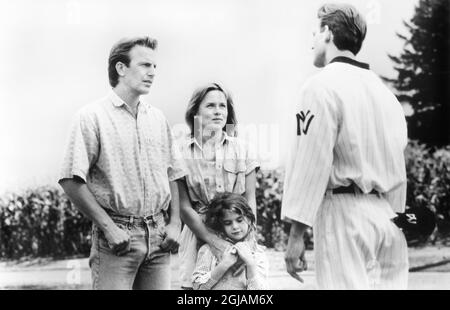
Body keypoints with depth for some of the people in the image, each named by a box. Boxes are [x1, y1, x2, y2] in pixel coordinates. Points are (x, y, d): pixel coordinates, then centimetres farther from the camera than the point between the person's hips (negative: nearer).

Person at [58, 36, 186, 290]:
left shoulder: (158, 118, 14)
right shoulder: (93, 117, -4)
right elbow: (72, 181, -9)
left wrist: (175, 223, 4)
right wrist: (109, 227, -13)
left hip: (159, 235, 5)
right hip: (118, 235, -5)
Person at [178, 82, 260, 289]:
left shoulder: (241, 150, 5)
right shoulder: (183, 153, 0)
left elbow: (250, 202, 3)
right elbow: (184, 207, -3)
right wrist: (215, 243, -13)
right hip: (198, 234, -1)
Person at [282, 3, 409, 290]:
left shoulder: (322, 86, -7)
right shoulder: (386, 91, 15)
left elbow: (312, 163, -14)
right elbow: (398, 167, 18)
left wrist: (296, 234, -13)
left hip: (343, 212, -7)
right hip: (387, 217, 7)